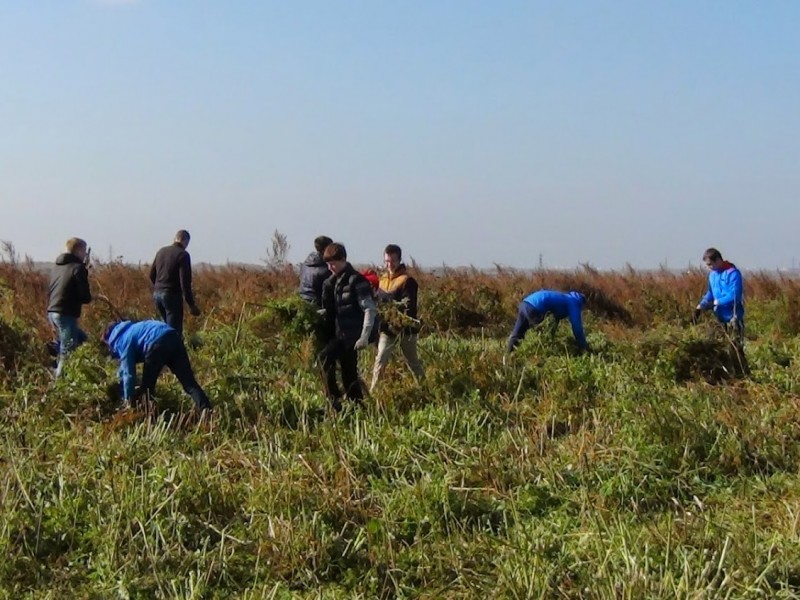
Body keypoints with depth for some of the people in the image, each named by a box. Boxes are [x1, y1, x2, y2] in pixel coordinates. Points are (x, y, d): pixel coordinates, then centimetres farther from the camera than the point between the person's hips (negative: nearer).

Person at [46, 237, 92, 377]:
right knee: (67, 351, -6)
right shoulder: (78, 268, -9)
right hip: (66, 314, -9)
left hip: (52, 312, 9)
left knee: (81, 339, 22)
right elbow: (85, 297, -13)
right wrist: (88, 297, 11)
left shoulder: (57, 267, 15)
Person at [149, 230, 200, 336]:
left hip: (157, 294, 7)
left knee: (166, 326, 20)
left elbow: (152, 274, 18)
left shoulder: (161, 251, 12)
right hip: (172, 295, -7)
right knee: (174, 330, -6)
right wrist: (191, 304, -13)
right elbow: (185, 281, -16)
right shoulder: (183, 255, -10)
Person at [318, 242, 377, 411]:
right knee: (349, 374, 11)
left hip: (351, 334, -8)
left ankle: (334, 400, -18)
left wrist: (364, 337, -21)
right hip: (338, 334, 8)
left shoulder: (356, 281, -11)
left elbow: (370, 310, -15)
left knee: (325, 357, -23)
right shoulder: (331, 282, 13)